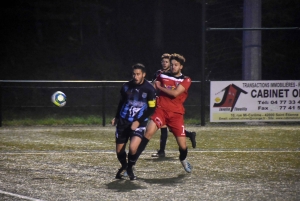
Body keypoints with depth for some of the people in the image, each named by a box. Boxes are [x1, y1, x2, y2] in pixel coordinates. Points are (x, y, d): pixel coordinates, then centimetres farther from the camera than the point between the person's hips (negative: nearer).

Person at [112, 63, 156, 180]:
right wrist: (116, 117, 16)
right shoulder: (126, 86, 1)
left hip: (139, 123, -4)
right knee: (119, 150, 4)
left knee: (133, 148, -23)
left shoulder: (149, 89, -10)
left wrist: (138, 122, -14)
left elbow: (151, 109, -8)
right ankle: (124, 167, 35)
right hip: (123, 122, 4)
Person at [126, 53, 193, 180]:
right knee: (149, 131, -26)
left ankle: (183, 160, 41)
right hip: (161, 109, 0)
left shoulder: (186, 80, 2)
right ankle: (130, 165, -28)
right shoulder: (163, 76, 10)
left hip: (176, 114, 0)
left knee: (182, 145, 2)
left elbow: (175, 93, -13)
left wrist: (159, 87, -4)